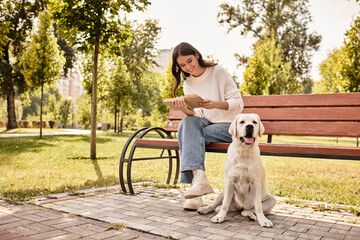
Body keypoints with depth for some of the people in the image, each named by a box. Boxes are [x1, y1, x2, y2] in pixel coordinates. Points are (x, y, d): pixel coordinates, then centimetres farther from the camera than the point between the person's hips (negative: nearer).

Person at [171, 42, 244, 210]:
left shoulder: (218, 72, -5)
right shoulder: (188, 83, 10)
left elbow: (238, 103, -10)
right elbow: (196, 115, 0)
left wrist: (215, 104, -29)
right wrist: (185, 109, -23)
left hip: (229, 126, -4)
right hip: (206, 124, 4)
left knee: (190, 135, -27)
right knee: (187, 122, -28)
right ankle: (198, 177, -42)